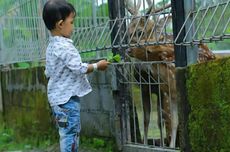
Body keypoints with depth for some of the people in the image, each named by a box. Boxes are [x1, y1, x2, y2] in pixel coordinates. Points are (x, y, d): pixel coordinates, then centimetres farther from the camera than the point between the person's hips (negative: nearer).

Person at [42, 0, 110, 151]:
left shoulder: (51, 46, 11)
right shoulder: (65, 46, -19)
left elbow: (49, 72, 17)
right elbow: (79, 68, -21)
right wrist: (97, 66, -6)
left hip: (58, 96, 10)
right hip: (67, 97, -10)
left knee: (71, 132, 16)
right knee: (70, 133, -5)